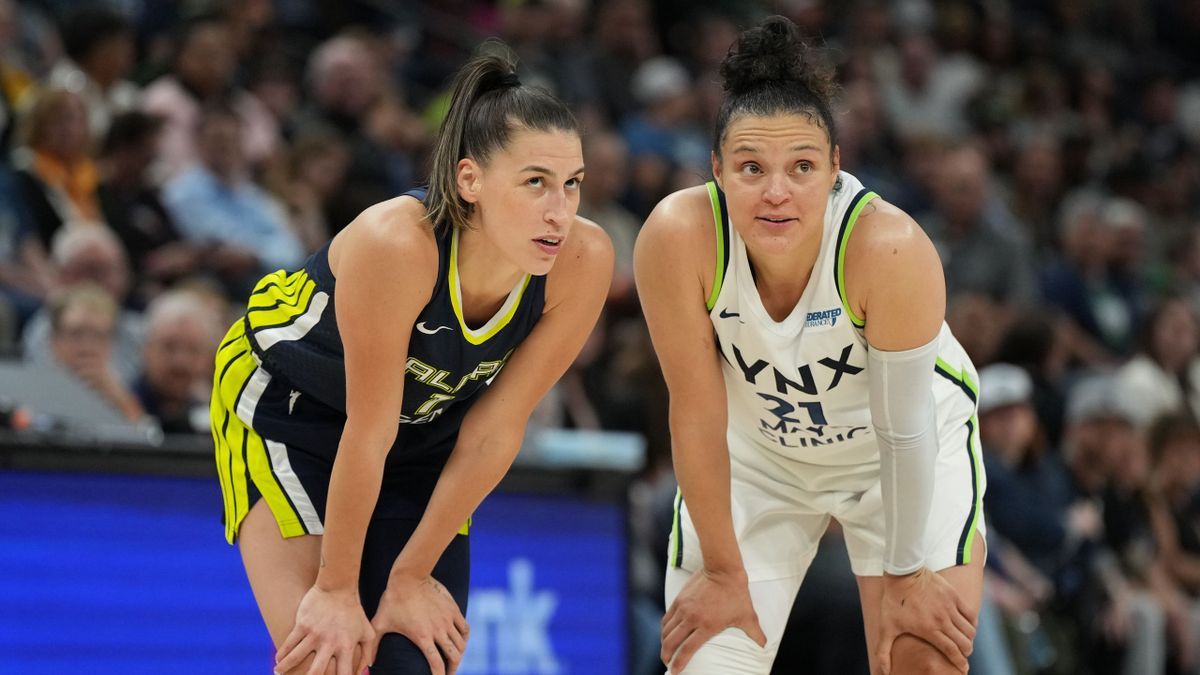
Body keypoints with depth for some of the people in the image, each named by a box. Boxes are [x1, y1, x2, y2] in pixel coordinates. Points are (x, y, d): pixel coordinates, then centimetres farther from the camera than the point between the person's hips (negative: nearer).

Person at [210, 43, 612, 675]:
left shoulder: (582, 261, -26)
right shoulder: (397, 243, -38)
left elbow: (495, 428, -16)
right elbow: (367, 433, -29)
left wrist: (413, 573, -10)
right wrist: (336, 589, -20)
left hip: (425, 433, 4)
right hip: (283, 406, -4)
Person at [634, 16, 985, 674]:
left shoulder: (891, 248, -34)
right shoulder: (678, 238, -30)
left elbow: (904, 428, -23)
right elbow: (697, 412, -19)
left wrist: (907, 574, -13)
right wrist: (724, 571, -11)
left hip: (913, 451, -1)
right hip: (754, 453, 1)